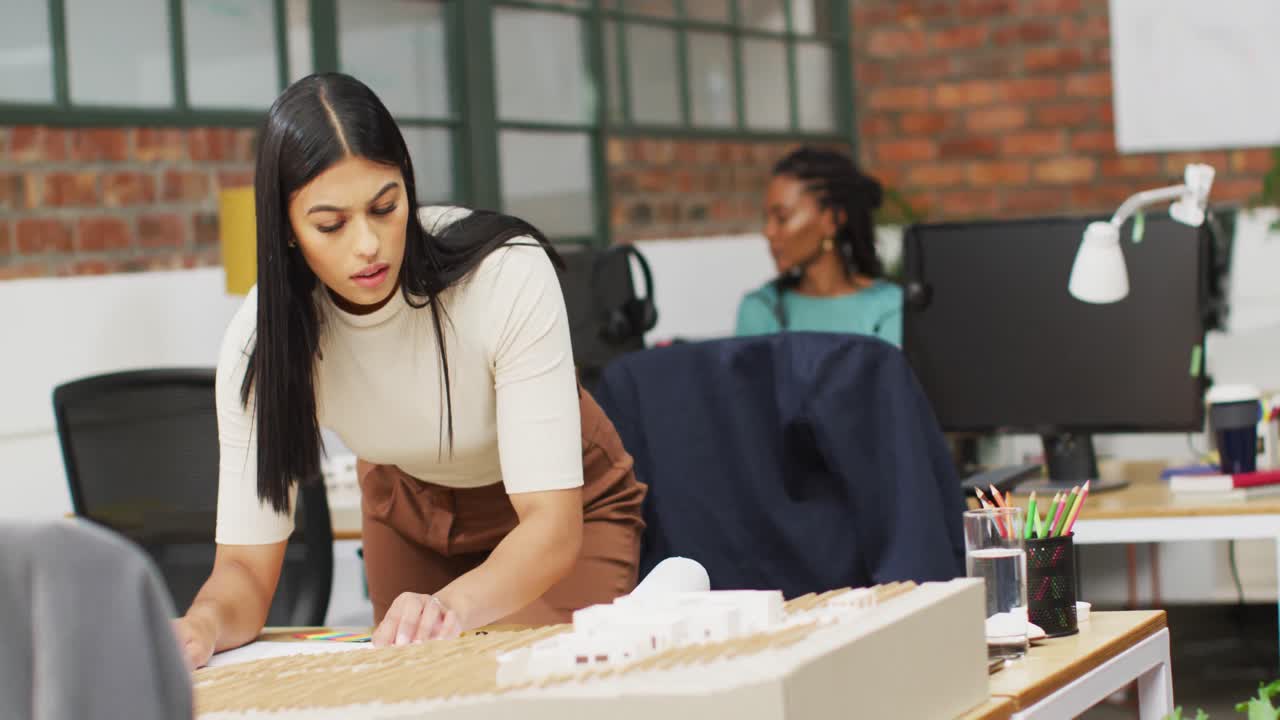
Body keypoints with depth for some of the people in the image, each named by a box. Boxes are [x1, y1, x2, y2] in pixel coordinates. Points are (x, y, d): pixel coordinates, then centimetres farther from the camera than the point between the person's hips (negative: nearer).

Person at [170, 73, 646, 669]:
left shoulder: (508, 273, -36)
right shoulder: (261, 340, -27)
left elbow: (553, 524, -40)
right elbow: (245, 567, -27)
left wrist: (454, 605, -61)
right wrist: (205, 624, -51)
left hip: (560, 497, -2)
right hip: (410, 502, 3)